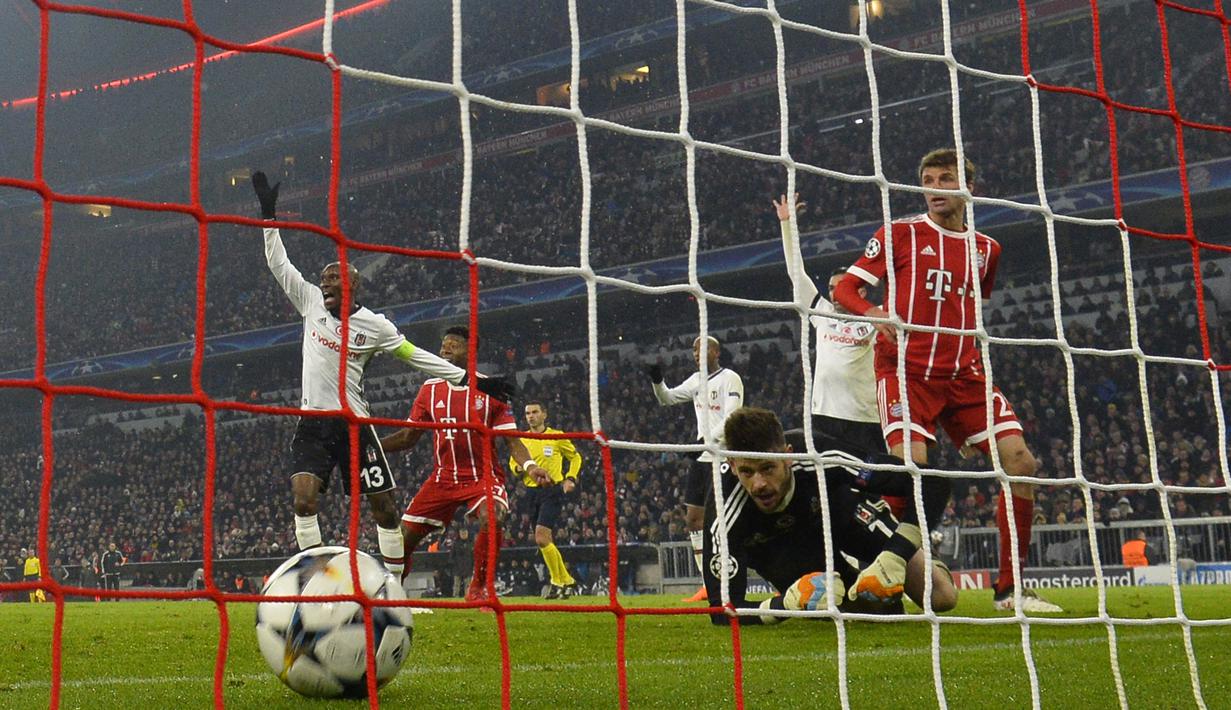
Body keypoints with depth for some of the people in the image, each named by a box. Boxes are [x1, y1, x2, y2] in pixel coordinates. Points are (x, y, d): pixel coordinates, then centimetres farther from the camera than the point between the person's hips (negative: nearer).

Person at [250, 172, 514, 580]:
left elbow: (417, 357, 3)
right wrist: (269, 214, 4)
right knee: (304, 499, -16)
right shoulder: (312, 304, 5)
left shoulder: (375, 325, -2)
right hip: (313, 424, 2)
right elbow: (278, 264, 10)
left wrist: (470, 379, 0)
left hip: (354, 425, -1)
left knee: (384, 507, 0)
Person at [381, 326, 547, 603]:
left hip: (484, 474, -3)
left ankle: (478, 588, -11)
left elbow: (511, 438, -3)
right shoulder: (430, 389, 7)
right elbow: (409, 436, 12)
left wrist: (529, 466, -22)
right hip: (443, 477, 4)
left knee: (492, 519, -32)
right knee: (406, 536, -2)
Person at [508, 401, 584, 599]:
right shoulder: (521, 439, 9)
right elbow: (513, 462, 20)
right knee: (545, 542, 7)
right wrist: (520, 468, -3)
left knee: (541, 538, -19)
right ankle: (567, 581, 22)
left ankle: (557, 582, -4)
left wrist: (570, 479, -3)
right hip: (532, 492, 5)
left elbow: (575, 457, 11)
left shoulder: (556, 436, -1)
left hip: (552, 491, -5)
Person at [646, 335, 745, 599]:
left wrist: (708, 440, -31)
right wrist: (657, 381, 3)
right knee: (693, 519, 8)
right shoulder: (696, 380, 14)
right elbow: (667, 399, 23)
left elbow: (732, 418, -20)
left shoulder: (729, 378, -10)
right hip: (701, 458, 9)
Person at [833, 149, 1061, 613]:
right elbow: (844, 288, 0)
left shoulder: (986, 249, 17)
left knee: (1020, 460, -9)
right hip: (906, 369, -4)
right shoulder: (900, 234, 4)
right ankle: (887, 566, -10)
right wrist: (875, 313, -20)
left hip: (963, 375, 4)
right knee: (913, 461, -28)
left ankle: (1009, 589, -1)